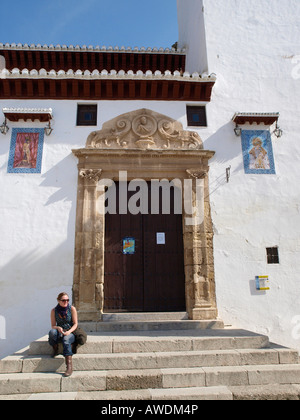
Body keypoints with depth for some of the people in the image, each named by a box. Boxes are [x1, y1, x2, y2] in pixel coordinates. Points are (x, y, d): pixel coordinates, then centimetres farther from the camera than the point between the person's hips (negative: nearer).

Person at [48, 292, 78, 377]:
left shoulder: (72, 309, -4)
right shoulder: (54, 311, 0)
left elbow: (75, 324, -4)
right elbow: (53, 325, 2)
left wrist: (69, 331, -22)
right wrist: (58, 328, -20)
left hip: (71, 333, -2)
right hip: (59, 333, 2)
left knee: (66, 340, -37)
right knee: (52, 332, -33)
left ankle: (69, 367, -40)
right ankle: (55, 350, -5)